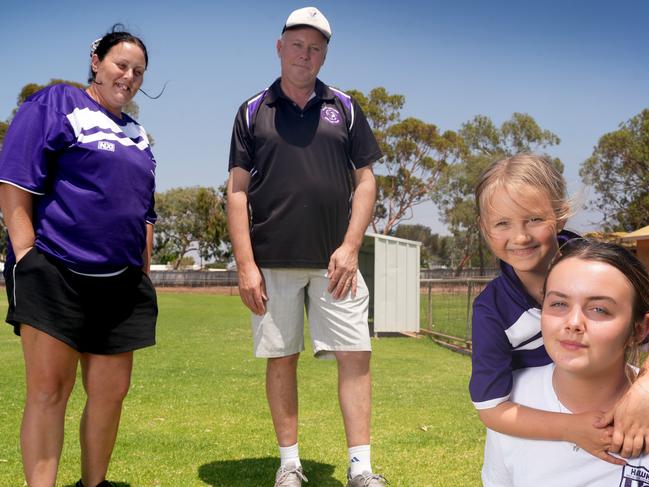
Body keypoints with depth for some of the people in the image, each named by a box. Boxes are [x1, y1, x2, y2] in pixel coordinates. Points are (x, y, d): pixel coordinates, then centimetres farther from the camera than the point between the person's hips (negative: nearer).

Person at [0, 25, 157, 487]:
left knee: (111, 392, 7)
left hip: (121, 283, 6)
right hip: (56, 271, -6)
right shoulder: (54, 104, 1)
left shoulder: (137, 134, 20)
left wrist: (144, 275, 16)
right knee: (49, 389, -5)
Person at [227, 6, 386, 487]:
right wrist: (245, 264, -6)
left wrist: (350, 247, -5)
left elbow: (365, 181, 8)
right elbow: (237, 190, 3)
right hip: (273, 262, 0)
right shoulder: (253, 111, 7)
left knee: (355, 355, -3)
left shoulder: (345, 108, 10)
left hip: (334, 261, 1)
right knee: (281, 358, 6)